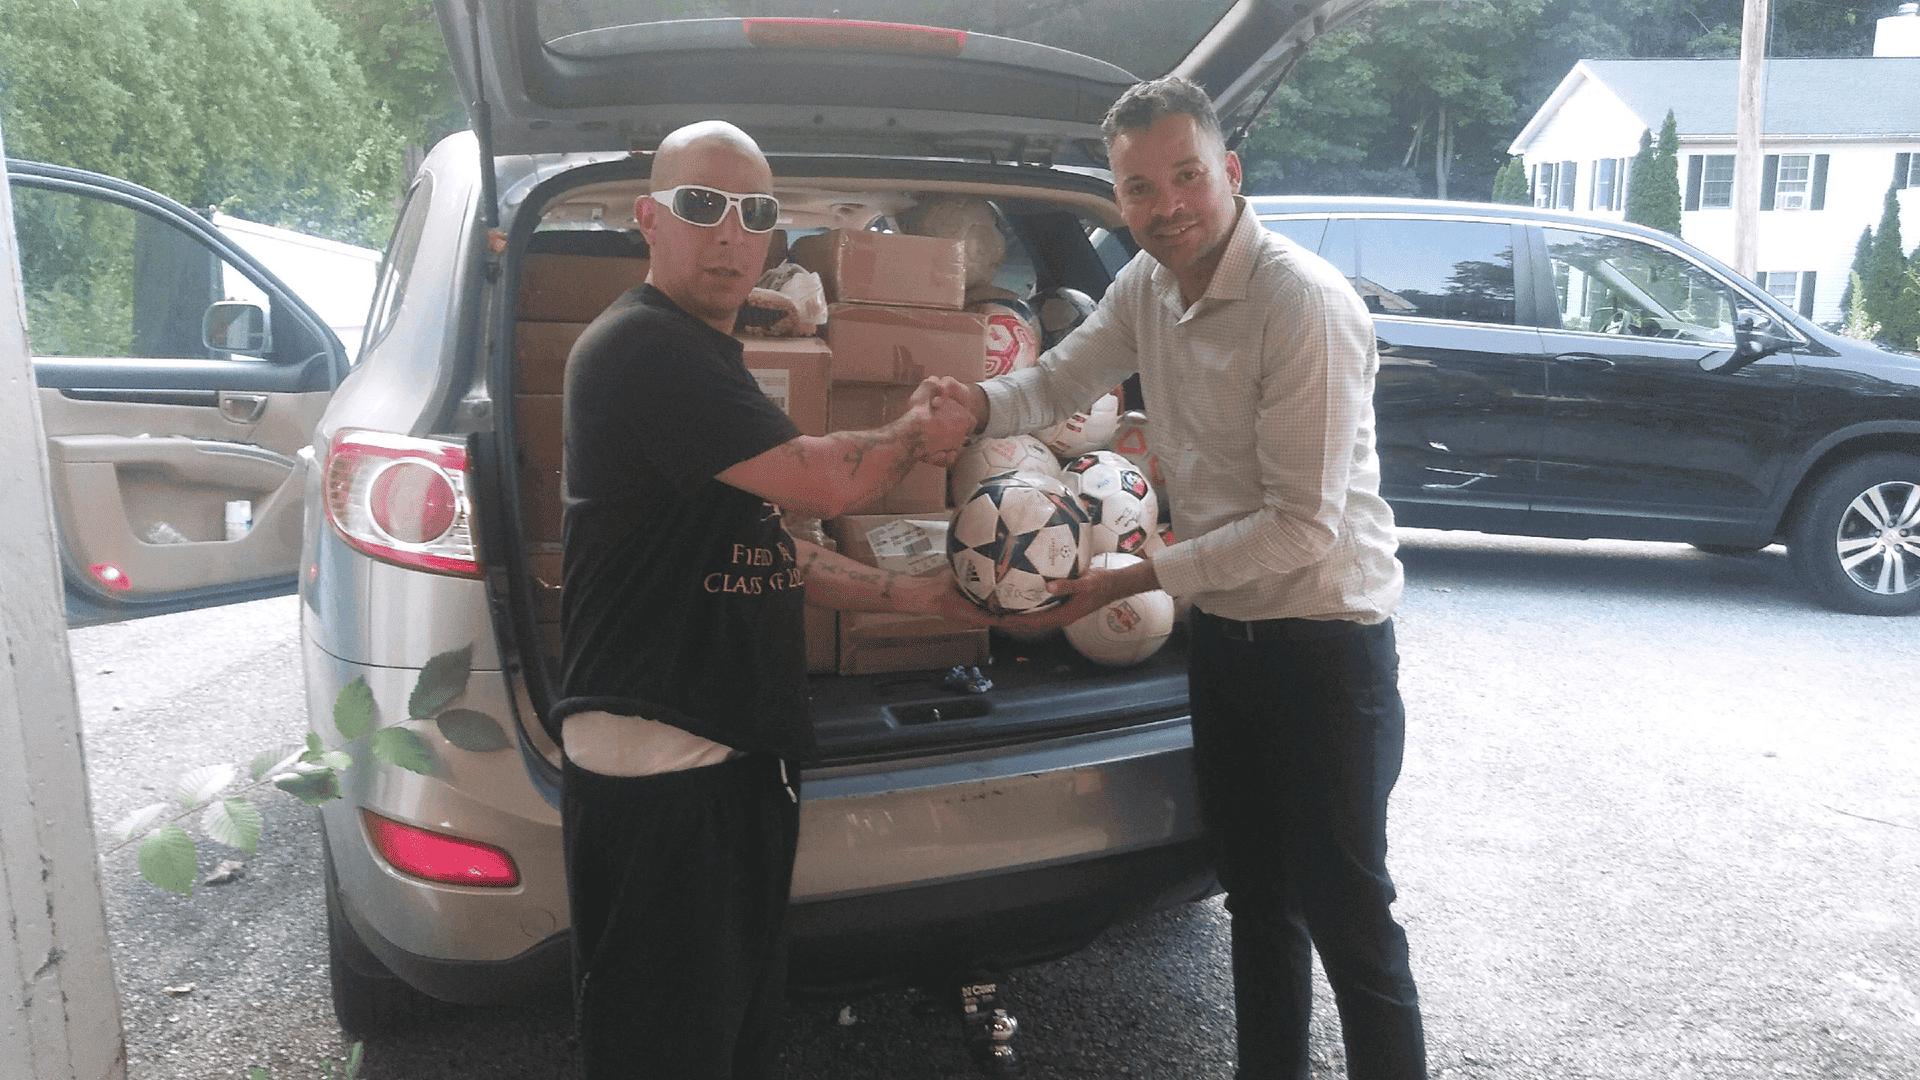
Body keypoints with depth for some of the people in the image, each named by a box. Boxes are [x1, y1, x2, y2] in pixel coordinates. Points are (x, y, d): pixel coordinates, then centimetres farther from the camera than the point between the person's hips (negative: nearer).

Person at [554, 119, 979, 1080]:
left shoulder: (707, 358, 19)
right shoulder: (639, 346, -15)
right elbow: (824, 483, -21)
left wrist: (924, 596, 16)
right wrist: (916, 434, 0)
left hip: (740, 751, 10)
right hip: (654, 761, -10)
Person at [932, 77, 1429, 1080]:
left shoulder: (1304, 304, -23)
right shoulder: (1149, 284, 2)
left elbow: (1304, 527, -24)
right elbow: (1061, 377, 11)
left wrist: (1129, 581, -24)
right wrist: (982, 404, -13)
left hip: (1325, 636, -8)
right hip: (1223, 630, 8)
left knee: (1346, 913, 3)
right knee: (1255, 894, 21)